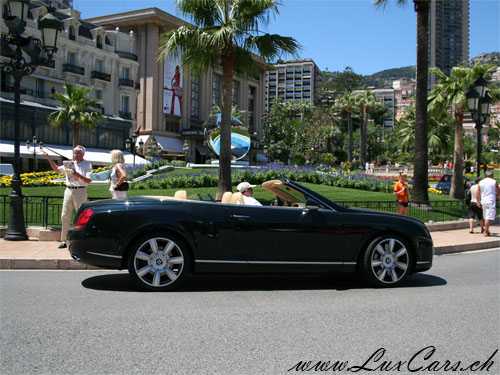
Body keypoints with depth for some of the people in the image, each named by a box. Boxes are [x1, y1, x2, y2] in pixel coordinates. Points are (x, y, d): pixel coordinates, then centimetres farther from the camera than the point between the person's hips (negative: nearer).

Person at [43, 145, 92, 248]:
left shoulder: (87, 165, 0)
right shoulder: (69, 164, 16)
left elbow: (89, 180, -8)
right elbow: (57, 169, 26)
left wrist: (79, 175, -22)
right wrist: (49, 158, 20)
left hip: (80, 191, -5)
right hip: (68, 191, 5)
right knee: (65, 216, 4)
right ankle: (64, 240, 11)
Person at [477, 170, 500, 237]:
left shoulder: (481, 182, 8)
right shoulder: (494, 182, -3)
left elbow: (477, 194, 8)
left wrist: (478, 202, 15)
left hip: (483, 201, 5)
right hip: (491, 201, -5)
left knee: (485, 217, 16)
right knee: (489, 217, -8)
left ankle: (487, 231, 22)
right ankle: (486, 232, -12)